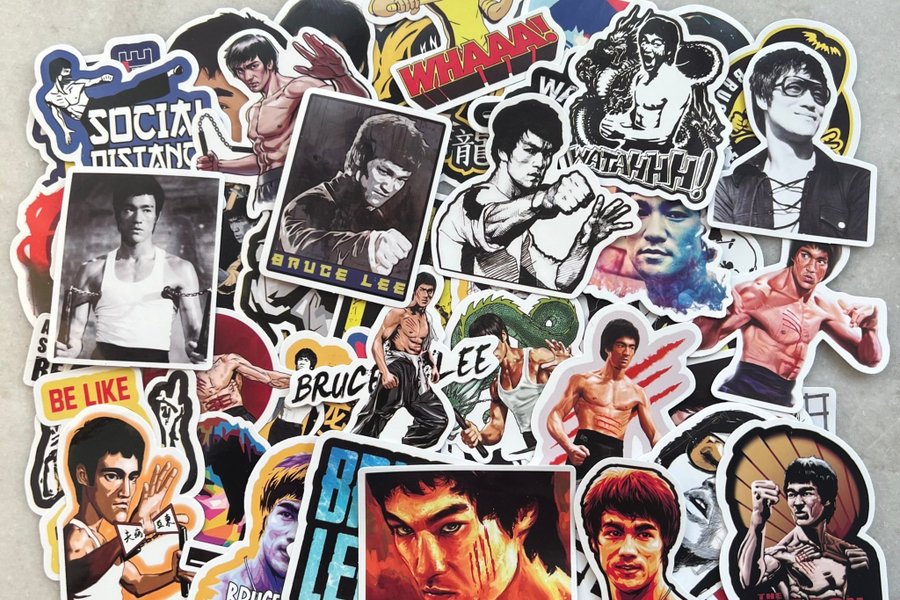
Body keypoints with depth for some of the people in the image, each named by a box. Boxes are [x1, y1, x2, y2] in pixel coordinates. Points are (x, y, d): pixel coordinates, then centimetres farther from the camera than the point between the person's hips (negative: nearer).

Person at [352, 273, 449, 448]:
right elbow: (377, 343, -12)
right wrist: (385, 372, -25)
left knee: (438, 419, 5)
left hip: (417, 372, 7)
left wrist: (432, 364, 11)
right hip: (397, 368, -7)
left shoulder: (427, 319, 16)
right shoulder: (399, 313, -5)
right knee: (377, 415, -15)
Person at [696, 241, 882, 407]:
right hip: (743, 390, -7)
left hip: (782, 400, 7)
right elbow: (702, 340, -18)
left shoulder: (824, 306, 7)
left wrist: (870, 326, -9)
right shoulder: (762, 291, -11)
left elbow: (869, 359, 13)